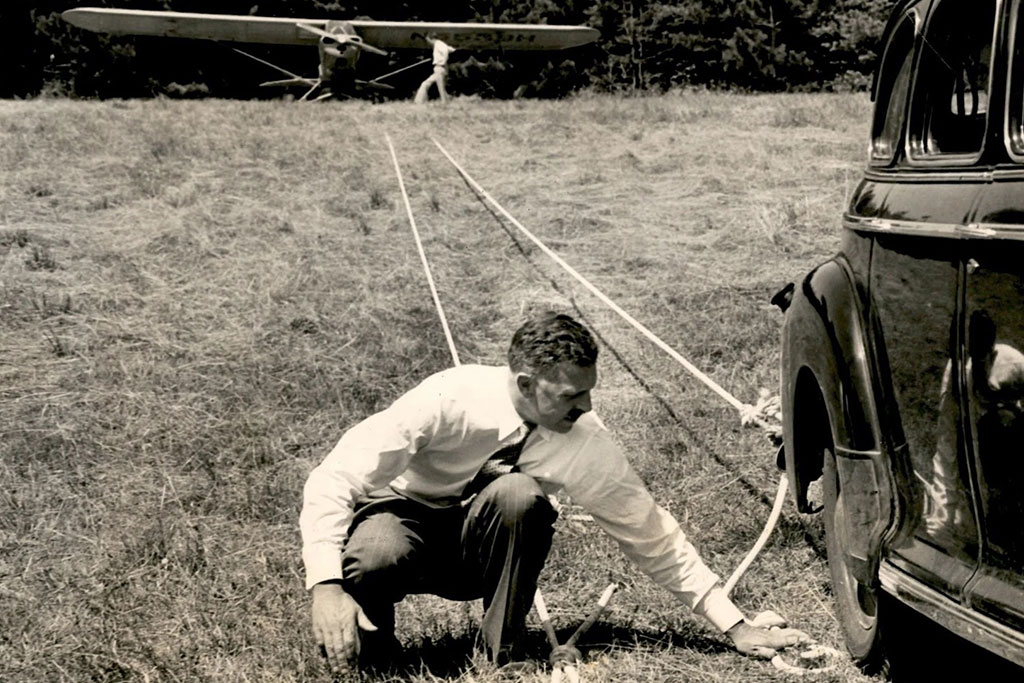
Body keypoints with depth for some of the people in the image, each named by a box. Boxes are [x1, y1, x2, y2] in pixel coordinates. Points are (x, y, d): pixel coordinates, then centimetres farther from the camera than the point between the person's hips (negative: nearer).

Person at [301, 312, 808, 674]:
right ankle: (366, 641, -5)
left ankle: (505, 658, -16)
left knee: (519, 494, -33)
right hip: (402, 515, -2)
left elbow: (652, 536, -7)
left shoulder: (586, 442, -18)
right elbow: (333, 480, -31)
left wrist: (735, 627, -8)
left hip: (479, 547, 2)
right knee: (375, 558, -40)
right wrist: (326, 585, -45)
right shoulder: (451, 400, -29)